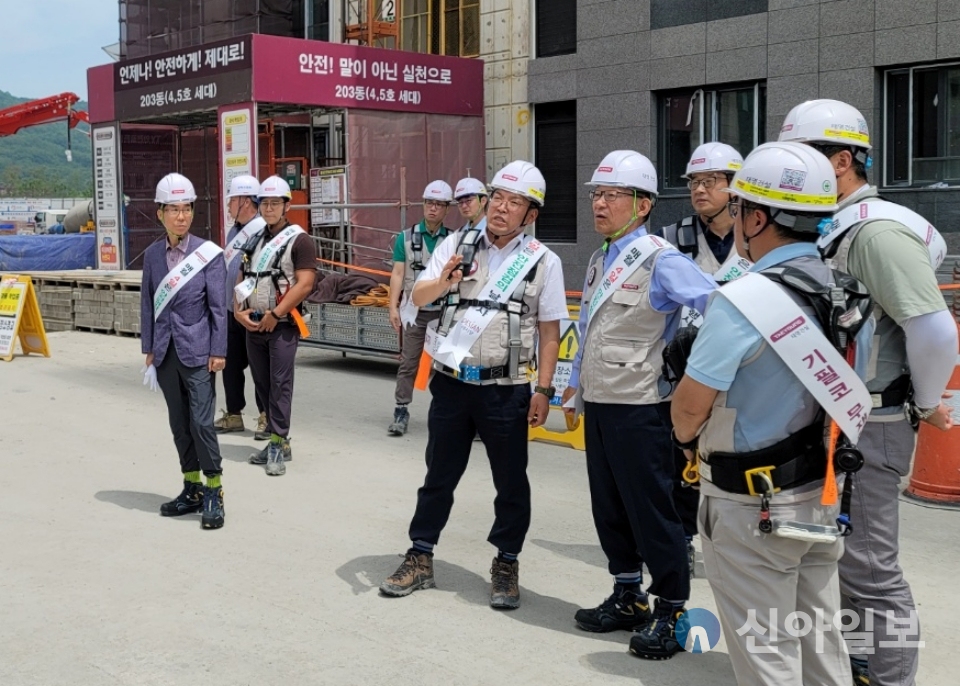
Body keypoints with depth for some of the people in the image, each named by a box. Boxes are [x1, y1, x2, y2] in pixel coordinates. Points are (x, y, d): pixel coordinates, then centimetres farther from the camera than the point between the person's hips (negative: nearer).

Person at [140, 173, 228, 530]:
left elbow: (218, 306, -6)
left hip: (197, 351, -4)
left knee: (201, 422, -6)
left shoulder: (209, 253, -7)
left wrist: (218, 352, -9)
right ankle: (192, 490, 23)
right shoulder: (152, 255, 4)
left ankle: (214, 495, 5)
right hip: (166, 352, 4)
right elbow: (148, 303, 9)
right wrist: (149, 349, 8)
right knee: (179, 424, 11)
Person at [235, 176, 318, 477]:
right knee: (263, 384, 10)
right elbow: (241, 280, 17)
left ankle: (278, 444, -4)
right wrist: (239, 310, 0)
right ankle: (278, 442, 19)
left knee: (280, 384, -8)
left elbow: (304, 284, -15)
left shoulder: (299, 240, -6)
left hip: (281, 325, -7)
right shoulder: (254, 240, 16)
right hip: (253, 325, 7)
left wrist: (274, 314, -16)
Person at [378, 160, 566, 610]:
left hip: (506, 390, -2)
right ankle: (420, 559, 25)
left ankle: (506, 565, 23)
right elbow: (419, 297, -5)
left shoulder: (543, 262, -3)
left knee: (511, 481, 7)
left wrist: (543, 391, -7)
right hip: (451, 383, 2)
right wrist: (443, 282, -27)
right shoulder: (458, 246, 3)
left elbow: (550, 332, -1)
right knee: (439, 475, 13)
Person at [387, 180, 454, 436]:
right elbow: (398, 274, 3)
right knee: (408, 362, 0)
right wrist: (393, 307, -5)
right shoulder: (406, 237, 5)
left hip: (445, 311, 1)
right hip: (415, 310, -1)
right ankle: (401, 411, 3)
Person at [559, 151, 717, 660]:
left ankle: (670, 611, 13)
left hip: (639, 408, -8)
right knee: (608, 508, 15)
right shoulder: (599, 261, 14)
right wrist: (575, 384, 24)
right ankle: (627, 598, 29)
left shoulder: (660, 260, -13)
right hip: (598, 406, 8)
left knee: (650, 509, 0)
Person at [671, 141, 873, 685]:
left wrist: (687, 437, 5)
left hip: (751, 504, -7)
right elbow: (850, 393, 11)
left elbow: (690, 404, -16)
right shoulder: (851, 296, 1)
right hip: (823, 495, 7)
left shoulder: (743, 301, -22)